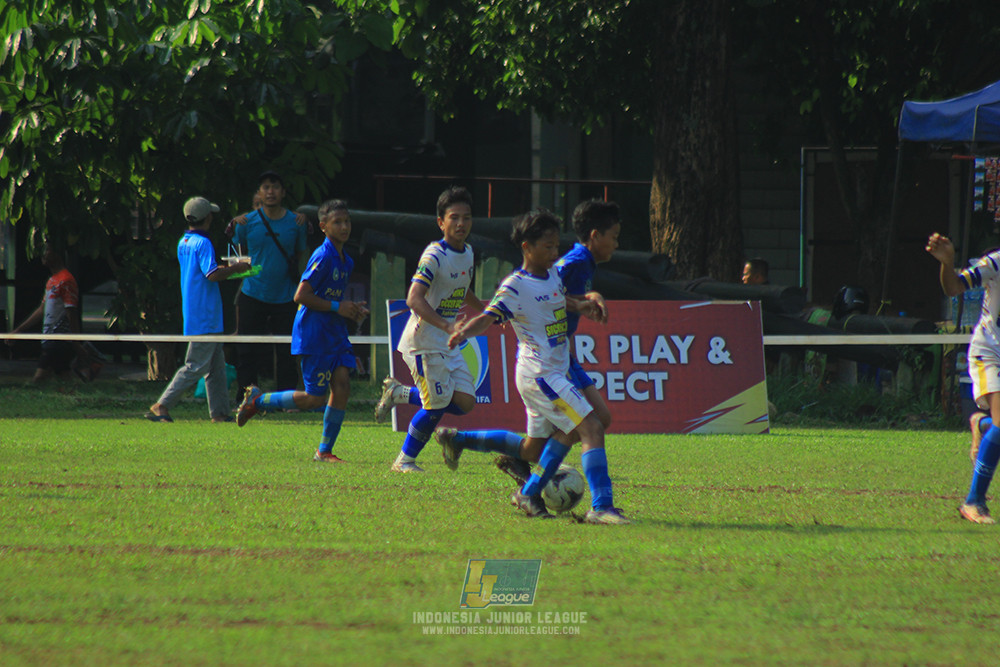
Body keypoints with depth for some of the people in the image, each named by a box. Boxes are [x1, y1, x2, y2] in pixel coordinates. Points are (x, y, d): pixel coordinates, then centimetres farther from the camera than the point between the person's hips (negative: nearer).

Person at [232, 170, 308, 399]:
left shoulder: (296, 223, 2)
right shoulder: (246, 222, 0)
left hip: (285, 297, 0)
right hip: (252, 295, 0)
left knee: (286, 353, 1)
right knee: (248, 352, 1)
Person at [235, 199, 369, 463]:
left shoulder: (345, 261, 13)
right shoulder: (323, 257, -15)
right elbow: (301, 296, -20)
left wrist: (353, 309, 6)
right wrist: (337, 308, -18)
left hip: (335, 332, 8)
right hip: (313, 334, -8)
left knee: (342, 384, -6)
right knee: (315, 397, -5)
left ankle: (325, 451, 2)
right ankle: (257, 400, 14)